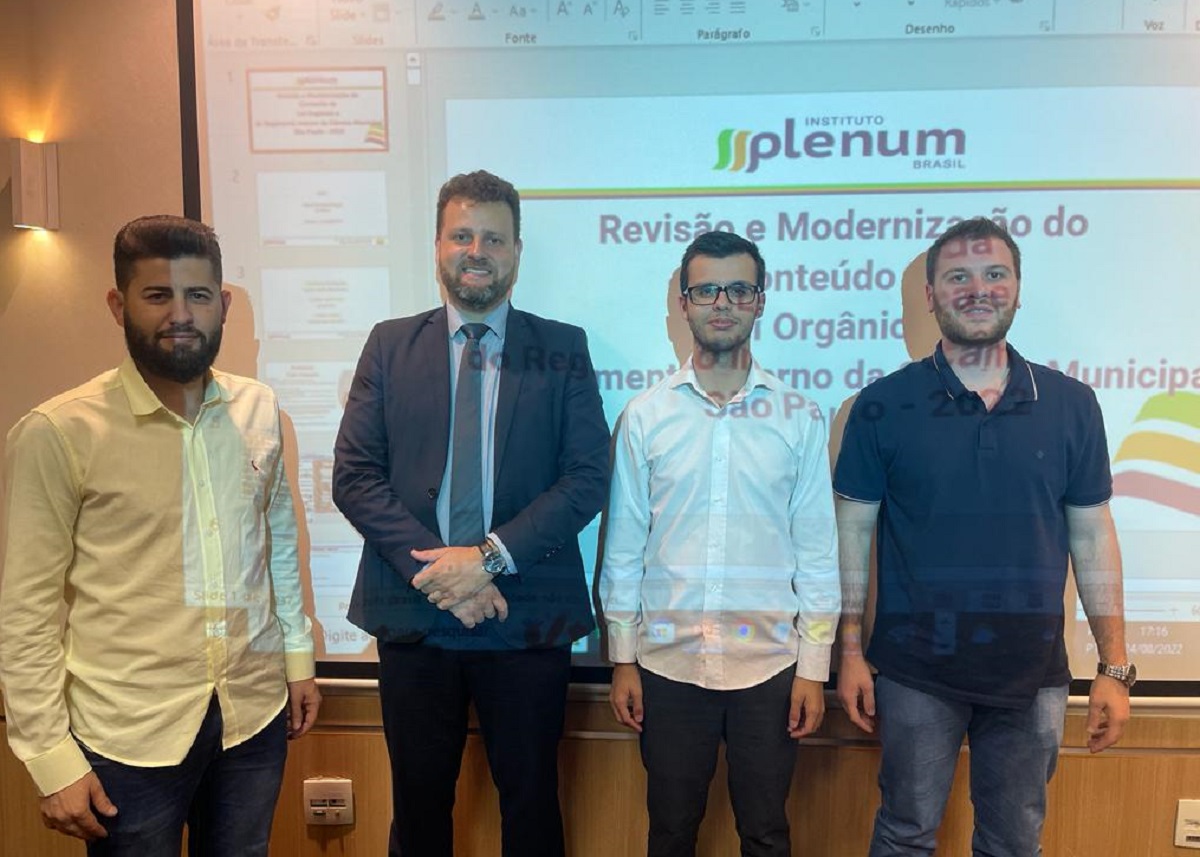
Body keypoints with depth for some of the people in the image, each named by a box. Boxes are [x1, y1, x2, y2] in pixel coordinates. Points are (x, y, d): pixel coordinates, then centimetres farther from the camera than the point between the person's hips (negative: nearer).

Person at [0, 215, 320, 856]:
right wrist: (53, 759, -9)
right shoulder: (59, 432, -12)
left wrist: (298, 657, 12)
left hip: (255, 713, 4)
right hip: (131, 733, -3)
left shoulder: (259, 410, 1)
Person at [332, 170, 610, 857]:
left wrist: (490, 556, -16)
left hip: (528, 617, -1)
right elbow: (354, 476, -1)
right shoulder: (391, 345, 5)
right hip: (414, 616, 1)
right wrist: (433, 570, -13)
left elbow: (588, 477, -7)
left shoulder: (564, 350, 2)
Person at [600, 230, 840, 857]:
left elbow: (817, 549, 1)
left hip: (768, 662, 0)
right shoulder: (645, 414, -1)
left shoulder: (798, 417, -1)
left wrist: (814, 666, -1)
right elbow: (623, 545, 2)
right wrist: (623, 659, 2)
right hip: (668, 660, 0)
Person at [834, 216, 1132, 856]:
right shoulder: (883, 406, -7)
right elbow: (854, 530, -3)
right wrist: (851, 652, -4)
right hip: (915, 673, -2)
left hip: (1033, 676, 3)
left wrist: (1115, 668, 2)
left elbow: (1092, 537, 3)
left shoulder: (1071, 405, -1)